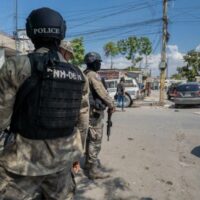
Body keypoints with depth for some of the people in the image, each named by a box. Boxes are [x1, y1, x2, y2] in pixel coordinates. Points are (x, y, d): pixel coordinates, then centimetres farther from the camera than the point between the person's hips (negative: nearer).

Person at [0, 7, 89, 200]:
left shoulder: (17, 66, -14)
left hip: (26, 159, -5)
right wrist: (77, 152, 18)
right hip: (63, 157, 5)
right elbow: (82, 122, 6)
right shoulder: (78, 75, 1)